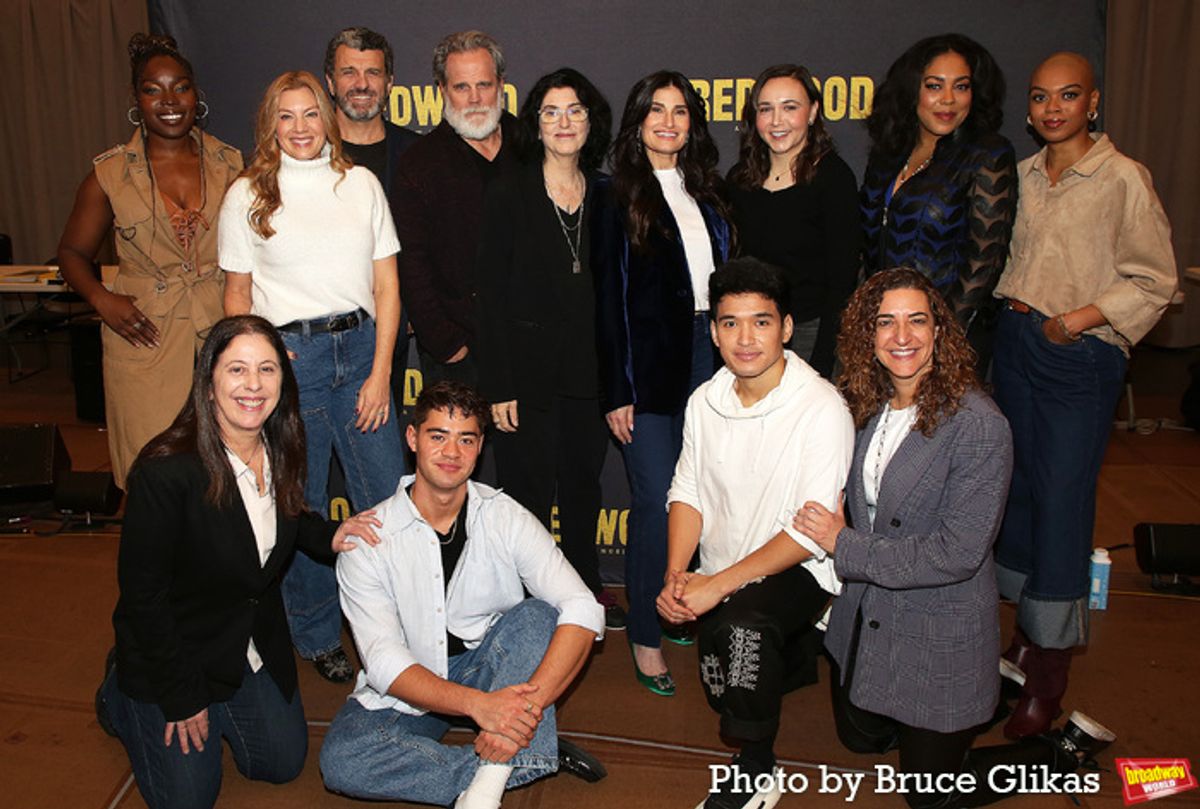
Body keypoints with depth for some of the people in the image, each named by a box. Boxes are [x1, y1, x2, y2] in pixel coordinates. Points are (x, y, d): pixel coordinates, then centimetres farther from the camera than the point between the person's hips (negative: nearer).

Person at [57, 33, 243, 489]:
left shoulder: (229, 164, 6)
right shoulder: (110, 173, 2)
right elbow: (72, 252, 11)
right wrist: (101, 299, -9)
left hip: (223, 332, 1)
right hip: (146, 337, -1)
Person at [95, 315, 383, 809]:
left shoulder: (282, 451, -10)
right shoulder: (165, 471, -30)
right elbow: (142, 591, -22)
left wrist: (329, 537, -11)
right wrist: (181, 695, -15)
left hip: (255, 646, 6)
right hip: (176, 648, -5)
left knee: (284, 763, 12)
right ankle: (118, 696, 28)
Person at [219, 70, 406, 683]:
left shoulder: (361, 183, 8)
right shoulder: (247, 195, 5)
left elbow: (386, 286, 6)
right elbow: (237, 295, 9)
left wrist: (381, 373, -2)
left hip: (360, 346, 2)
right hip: (288, 354, -1)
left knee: (389, 498, 2)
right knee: (300, 505, 5)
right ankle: (317, 637, 25)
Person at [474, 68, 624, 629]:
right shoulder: (509, 193, -5)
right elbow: (490, 292, -8)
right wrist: (498, 384, -13)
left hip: (588, 368, 4)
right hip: (527, 367, -4)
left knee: (584, 482, 17)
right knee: (528, 491, 4)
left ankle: (587, 587, 36)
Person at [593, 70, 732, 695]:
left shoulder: (706, 191, 15)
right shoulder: (617, 197, 0)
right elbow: (608, 299, -5)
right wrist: (616, 392, -9)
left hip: (707, 355, 5)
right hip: (649, 364, -5)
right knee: (657, 502, -5)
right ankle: (646, 637, 9)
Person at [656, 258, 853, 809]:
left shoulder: (822, 409, -22)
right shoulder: (706, 402, -3)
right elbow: (688, 492, 1)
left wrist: (719, 584, -28)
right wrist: (676, 574, -16)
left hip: (795, 571, -6)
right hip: (720, 575, 7)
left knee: (739, 623, -36)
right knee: (720, 691, 19)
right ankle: (797, 653, 47)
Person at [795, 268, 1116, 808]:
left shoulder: (979, 427, -24)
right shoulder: (866, 404, -4)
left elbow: (957, 554, -26)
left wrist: (845, 547, -21)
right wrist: (834, 519, -6)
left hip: (940, 634, -7)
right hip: (864, 618, 7)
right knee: (860, 738, 26)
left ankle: (1068, 748, 28)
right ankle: (977, 691, 43)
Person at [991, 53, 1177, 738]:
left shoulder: (1123, 178, -8)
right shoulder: (1022, 176, 9)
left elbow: (1154, 282, -8)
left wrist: (1075, 320, -15)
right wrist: (1011, 298, 8)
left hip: (1082, 356, -6)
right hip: (1018, 343, 6)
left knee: (1062, 499, -5)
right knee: (1019, 486, 11)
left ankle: (1051, 669, 7)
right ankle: (1028, 630, 27)